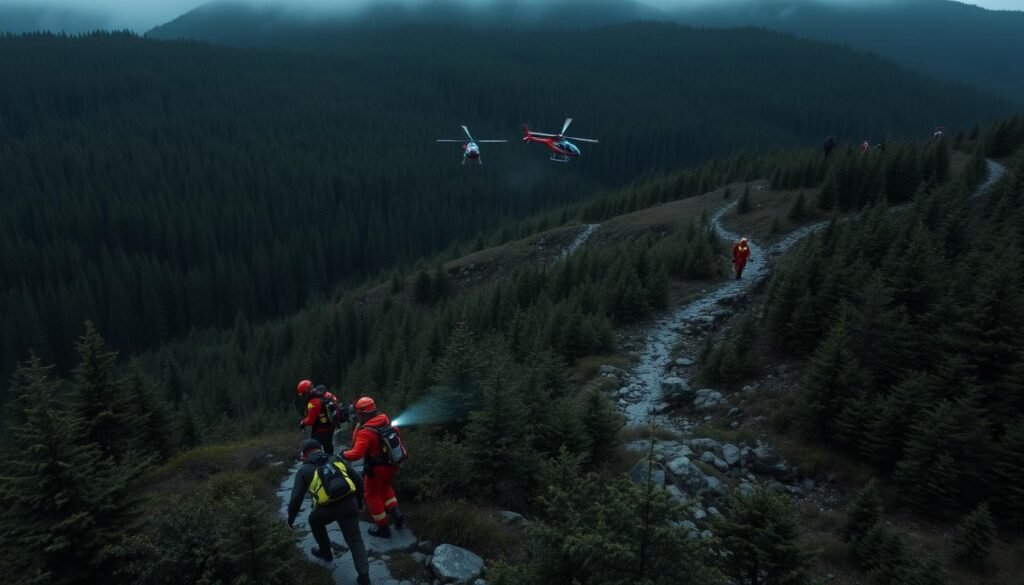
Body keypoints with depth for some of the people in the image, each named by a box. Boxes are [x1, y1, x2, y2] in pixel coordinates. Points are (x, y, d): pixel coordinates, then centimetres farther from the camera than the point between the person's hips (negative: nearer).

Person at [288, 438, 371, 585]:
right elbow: (358, 480, 16)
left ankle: (326, 552, 46)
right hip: (349, 503, 2)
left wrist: (291, 518, 21)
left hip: (327, 509, -2)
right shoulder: (336, 459, 17)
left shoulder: (304, 470, 11)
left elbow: (296, 498, 4)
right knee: (355, 540, 13)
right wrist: (359, 501, 29)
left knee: (315, 520, 33)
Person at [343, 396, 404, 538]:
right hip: (392, 464, 7)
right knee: (385, 487, 32)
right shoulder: (385, 419, -7)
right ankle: (395, 512, 15)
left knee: (373, 496, 16)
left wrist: (344, 454, -10)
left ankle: (383, 528, 24)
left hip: (377, 468, -6)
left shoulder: (366, 432, -26)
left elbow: (356, 454, -31)